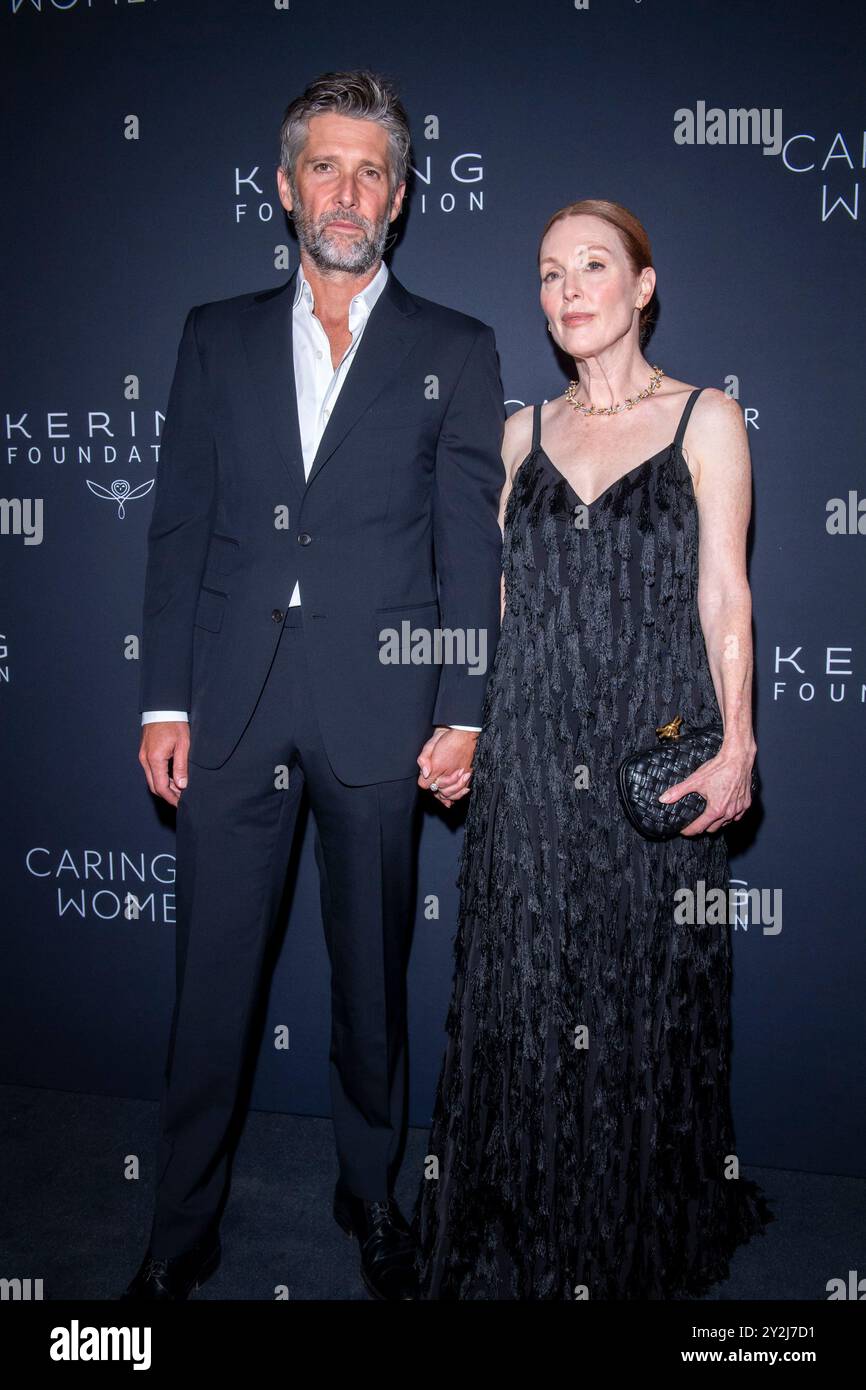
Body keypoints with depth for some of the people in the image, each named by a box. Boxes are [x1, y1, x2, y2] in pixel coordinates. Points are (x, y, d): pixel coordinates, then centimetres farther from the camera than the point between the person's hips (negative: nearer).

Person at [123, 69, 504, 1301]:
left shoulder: (455, 352, 7)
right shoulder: (217, 337, 12)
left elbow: (471, 543, 2)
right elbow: (180, 526, 7)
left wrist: (461, 711, -6)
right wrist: (165, 701, 1)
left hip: (378, 712, -1)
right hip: (230, 704, 2)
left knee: (372, 979, 12)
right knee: (210, 982, 8)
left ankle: (371, 1195, 35)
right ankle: (183, 1228, 27)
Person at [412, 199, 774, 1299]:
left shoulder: (705, 419, 3)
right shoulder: (524, 432, 13)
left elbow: (724, 595, -2)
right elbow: (495, 592, 14)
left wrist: (736, 741, -13)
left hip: (653, 753, -2)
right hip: (528, 754, 3)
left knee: (647, 997, 6)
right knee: (523, 995, 8)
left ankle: (650, 1239, 29)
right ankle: (526, 1243, 28)